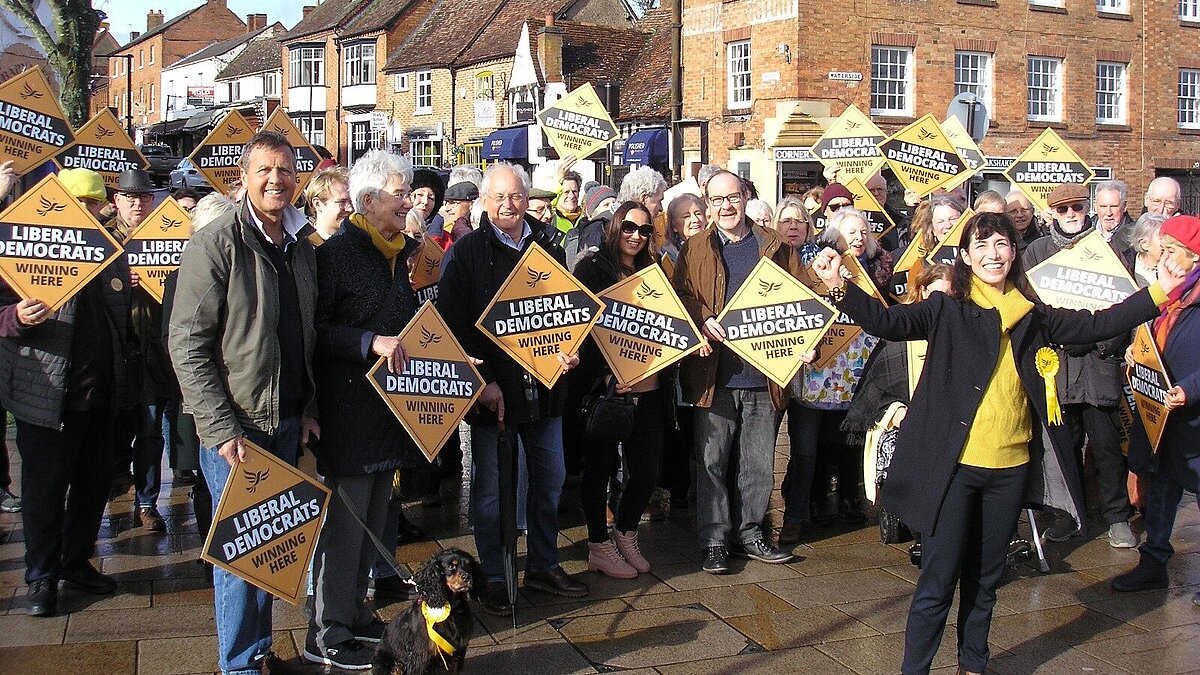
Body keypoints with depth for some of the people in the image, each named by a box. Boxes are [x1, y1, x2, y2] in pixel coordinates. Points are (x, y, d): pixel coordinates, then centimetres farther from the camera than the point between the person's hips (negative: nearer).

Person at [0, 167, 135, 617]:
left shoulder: (112, 254, 13)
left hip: (100, 394, 6)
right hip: (47, 395, -5)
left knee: (94, 483, 13)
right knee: (44, 490, 3)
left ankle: (77, 562, 29)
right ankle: (41, 577, 17)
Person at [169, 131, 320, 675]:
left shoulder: (302, 248, 10)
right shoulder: (216, 244, -11)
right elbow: (187, 343, -15)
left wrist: (309, 408, 9)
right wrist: (222, 429, -19)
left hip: (287, 422, 6)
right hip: (236, 424, -6)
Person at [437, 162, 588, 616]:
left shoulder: (548, 248, 8)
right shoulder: (465, 252, -4)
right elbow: (453, 324, -9)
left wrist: (569, 351, -4)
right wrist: (481, 381, -16)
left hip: (543, 385, 4)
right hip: (489, 386, -4)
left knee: (550, 477, 12)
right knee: (488, 485, 4)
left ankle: (543, 565, 28)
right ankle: (492, 578, 16)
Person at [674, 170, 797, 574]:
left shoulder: (774, 247, 9)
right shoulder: (695, 249, 7)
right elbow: (680, 296, 2)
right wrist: (704, 321, -17)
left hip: (764, 371, 2)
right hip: (715, 373, -1)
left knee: (758, 461, 9)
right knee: (712, 461, 2)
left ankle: (749, 533, 23)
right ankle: (714, 540, 11)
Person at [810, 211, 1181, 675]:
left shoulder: (1032, 317, 8)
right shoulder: (946, 310, -5)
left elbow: (1097, 326, 12)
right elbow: (888, 323, -18)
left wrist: (1159, 291, 6)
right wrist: (839, 287, -33)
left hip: (1011, 468, 4)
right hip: (954, 464, -4)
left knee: (984, 579, 16)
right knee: (938, 580, -1)